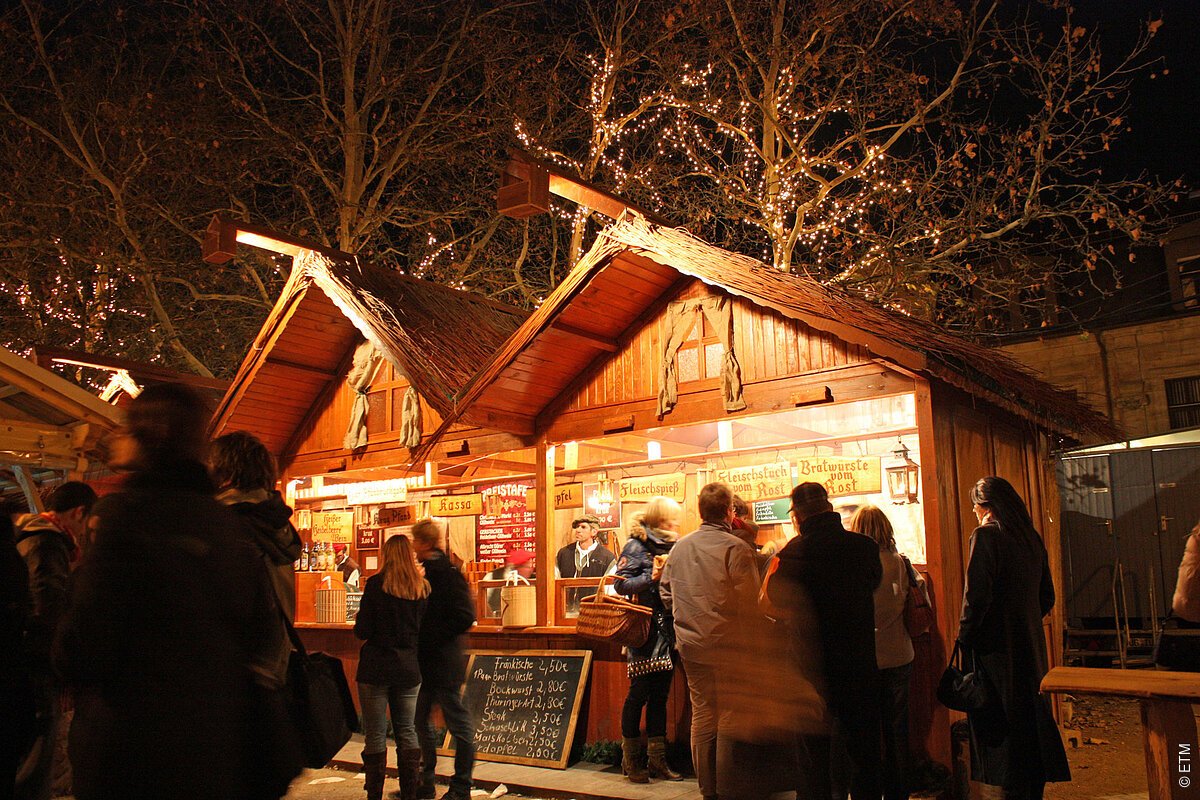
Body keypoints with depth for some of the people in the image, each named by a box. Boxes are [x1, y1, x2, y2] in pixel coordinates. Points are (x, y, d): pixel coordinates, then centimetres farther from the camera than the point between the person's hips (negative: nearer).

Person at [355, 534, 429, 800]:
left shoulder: (376, 584, -10)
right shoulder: (422, 587, 2)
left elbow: (363, 631, -10)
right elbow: (426, 629, 7)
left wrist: (359, 621, 11)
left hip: (376, 668, -4)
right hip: (409, 668, 4)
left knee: (375, 734, 4)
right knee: (407, 731, 13)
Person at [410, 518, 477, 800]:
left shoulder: (449, 574, -14)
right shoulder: (422, 572, 10)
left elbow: (465, 618, -20)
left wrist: (430, 636, -17)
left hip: (444, 660, -9)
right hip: (423, 661, 9)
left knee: (458, 723, 2)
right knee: (421, 722, 16)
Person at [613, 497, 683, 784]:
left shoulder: (671, 547, 15)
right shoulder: (637, 545, -6)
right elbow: (621, 584, -13)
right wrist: (651, 577, -22)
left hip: (669, 628, 7)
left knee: (660, 694, 10)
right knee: (639, 692, -2)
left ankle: (657, 759, 17)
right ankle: (631, 759, 10)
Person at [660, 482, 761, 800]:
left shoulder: (679, 547, 5)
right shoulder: (736, 548, -13)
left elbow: (666, 594, 12)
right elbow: (750, 604, -15)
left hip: (691, 646, 5)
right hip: (728, 646, -5)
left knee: (702, 715, 13)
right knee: (729, 718, 4)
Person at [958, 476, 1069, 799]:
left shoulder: (986, 536, -14)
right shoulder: (1031, 537, 8)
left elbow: (976, 596, -19)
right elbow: (1047, 596, 14)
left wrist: (964, 639, -11)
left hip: (996, 645, -8)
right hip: (1031, 642, 8)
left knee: (998, 721, 1)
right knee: (1031, 711, 15)